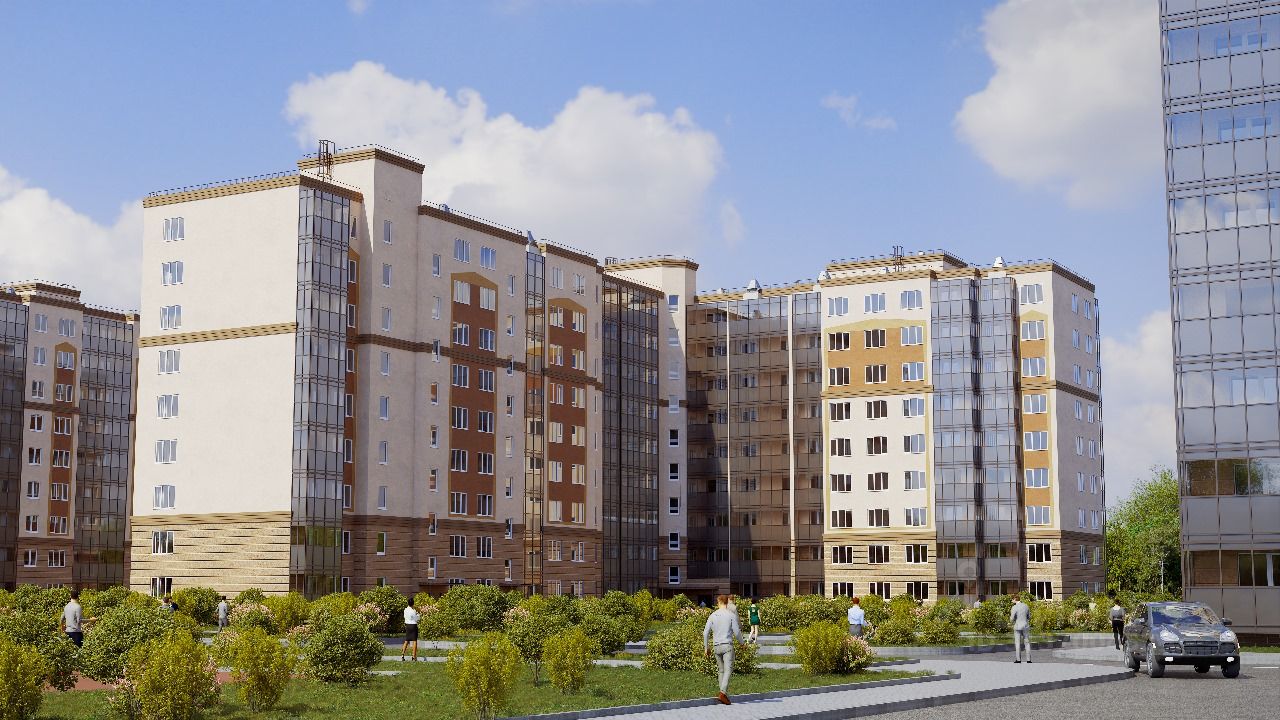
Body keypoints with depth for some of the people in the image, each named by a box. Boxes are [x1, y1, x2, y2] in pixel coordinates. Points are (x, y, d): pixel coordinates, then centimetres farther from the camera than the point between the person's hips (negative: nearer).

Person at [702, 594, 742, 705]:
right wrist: (742, 642, 13)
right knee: (728, 670, -10)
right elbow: (736, 632, -5)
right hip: (727, 646, -4)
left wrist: (706, 647, 15)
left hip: (716, 646, 4)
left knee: (721, 670, 14)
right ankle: (723, 693, -26)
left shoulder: (713, 616, 7)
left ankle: (723, 693, 13)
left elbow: (705, 633, 5)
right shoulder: (731, 615, -3)